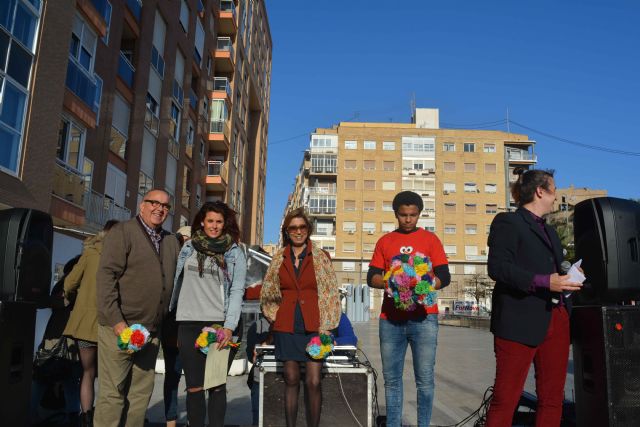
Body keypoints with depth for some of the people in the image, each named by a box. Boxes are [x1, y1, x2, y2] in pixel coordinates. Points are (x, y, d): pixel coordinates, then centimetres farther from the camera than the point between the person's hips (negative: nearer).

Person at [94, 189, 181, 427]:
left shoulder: (172, 242, 14)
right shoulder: (122, 232, -3)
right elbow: (105, 277, -11)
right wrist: (117, 321, -18)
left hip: (151, 331, 6)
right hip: (120, 328, -6)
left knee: (141, 393, 10)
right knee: (113, 393, -1)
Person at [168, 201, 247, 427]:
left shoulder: (234, 252, 4)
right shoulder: (189, 247, 9)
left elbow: (237, 291, -1)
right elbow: (178, 284, 12)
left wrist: (229, 327, -11)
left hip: (219, 325, -1)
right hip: (188, 324, 1)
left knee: (217, 385, 1)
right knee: (194, 386, 4)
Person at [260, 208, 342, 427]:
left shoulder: (321, 257, 2)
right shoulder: (278, 258, 8)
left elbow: (331, 294, 0)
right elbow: (267, 293, 16)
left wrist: (326, 328, -6)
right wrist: (276, 317, 5)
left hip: (313, 326, -2)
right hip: (286, 327, 2)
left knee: (313, 382, -4)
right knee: (291, 380, 7)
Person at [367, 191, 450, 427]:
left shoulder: (430, 239, 7)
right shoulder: (384, 241, 12)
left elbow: (444, 277, 3)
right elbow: (372, 278, 8)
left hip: (423, 318, -1)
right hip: (390, 319, 2)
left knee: (425, 379, 0)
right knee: (391, 379, 6)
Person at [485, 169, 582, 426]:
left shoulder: (549, 230, 24)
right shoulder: (508, 222, -3)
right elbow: (497, 267, -15)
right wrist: (544, 282, -22)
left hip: (556, 321, 8)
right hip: (520, 322, -8)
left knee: (552, 397, 11)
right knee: (506, 398, -5)